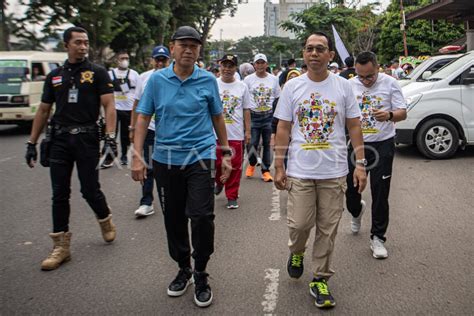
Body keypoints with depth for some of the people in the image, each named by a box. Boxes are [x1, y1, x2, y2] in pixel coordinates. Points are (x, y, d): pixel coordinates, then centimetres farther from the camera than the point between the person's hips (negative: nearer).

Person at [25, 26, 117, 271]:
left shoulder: (97, 72, 1)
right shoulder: (54, 76, 12)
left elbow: (108, 105, -7)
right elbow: (43, 110, 14)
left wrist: (110, 136, -21)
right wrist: (32, 143, 11)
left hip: (86, 138, -3)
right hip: (60, 139, 4)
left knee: (90, 190, 1)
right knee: (60, 194, 4)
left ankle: (105, 220, 32)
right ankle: (61, 246, 13)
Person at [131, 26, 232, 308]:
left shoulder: (208, 80, 1)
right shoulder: (157, 79, 1)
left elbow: (217, 117, 9)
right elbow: (143, 118, 1)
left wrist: (226, 152, 10)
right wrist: (137, 156, -6)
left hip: (201, 157, -1)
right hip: (165, 159, 2)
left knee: (202, 217, -10)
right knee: (173, 219, 12)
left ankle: (201, 273, 12)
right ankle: (183, 268, 32)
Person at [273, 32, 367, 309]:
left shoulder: (343, 86, 2)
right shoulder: (292, 86, 2)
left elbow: (354, 127, 4)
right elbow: (283, 129, 3)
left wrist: (360, 164, -2)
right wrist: (279, 166, -1)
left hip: (334, 171, 1)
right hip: (300, 171, 0)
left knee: (327, 230, 7)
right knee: (299, 224, 0)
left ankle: (320, 280, 23)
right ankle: (297, 252, 35)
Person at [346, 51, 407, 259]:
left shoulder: (390, 83, -5)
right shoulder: (350, 85, 2)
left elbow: (403, 113, -6)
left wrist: (389, 115, -28)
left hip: (382, 145, -2)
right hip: (356, 144, 3)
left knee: (380, 194, 1)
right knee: (350, 189, 10)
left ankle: (377, 237, 14)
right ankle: (357, 211, 45)